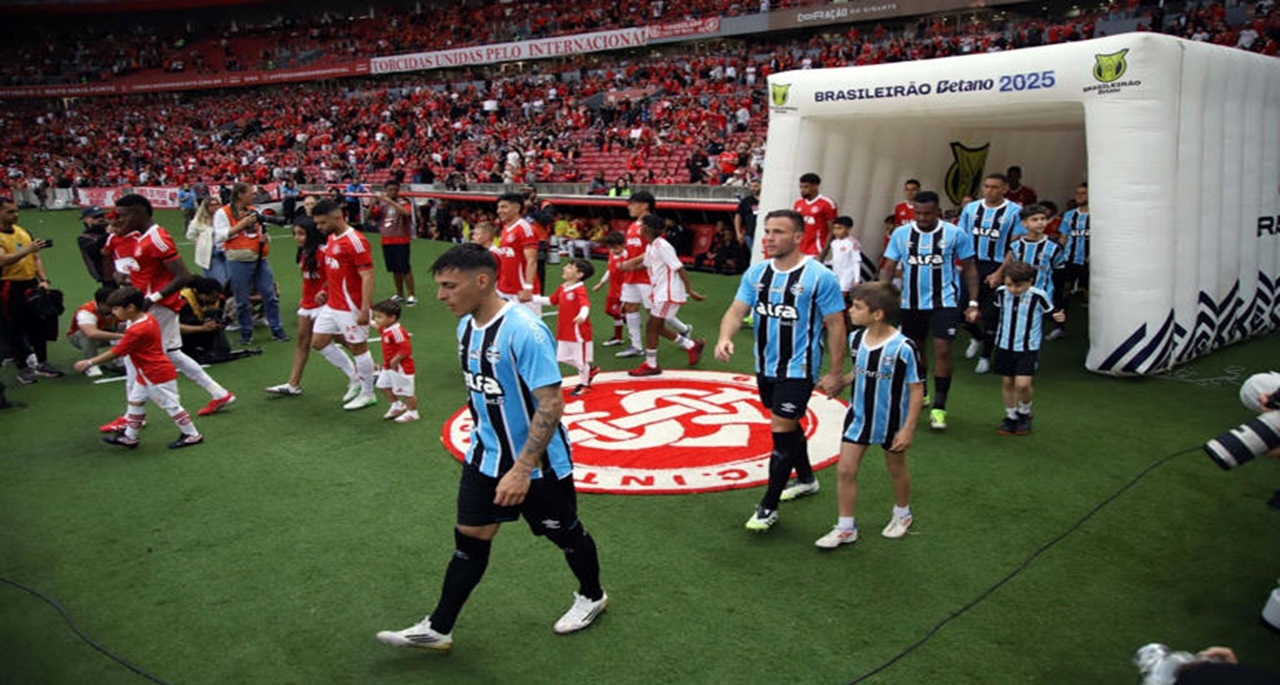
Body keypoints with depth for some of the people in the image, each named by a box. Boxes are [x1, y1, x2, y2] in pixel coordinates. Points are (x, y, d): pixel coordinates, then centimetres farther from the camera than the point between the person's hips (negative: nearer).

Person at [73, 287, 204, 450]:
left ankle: (192, 435, 13)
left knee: (171, 405, 1)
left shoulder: (137, 331, -26)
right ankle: (129, 437, 27)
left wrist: (89, 363, -13)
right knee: (135, 401, 17)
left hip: (158, 375, -10)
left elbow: (115, 353, -20)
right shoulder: (149, 318, 1)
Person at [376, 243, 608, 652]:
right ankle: (437, 630, 21)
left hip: (537, 464, -6)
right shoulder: (467, 326, -1)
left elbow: (551, 405, -28)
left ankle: (592, 597, 40)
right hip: (485, 457, 7)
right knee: (470, 539, 10)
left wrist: (522, 470, -29)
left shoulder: (524, 331, -28)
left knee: (564, 533, 14)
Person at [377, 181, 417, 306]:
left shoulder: (403, 203, -8)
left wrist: (390, 201, -31)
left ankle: (412, 295, 1)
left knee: (405, 269, -5)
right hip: (386, 241, 5)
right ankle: (400, 295, 21)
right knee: (394, 269, 11)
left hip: (401, 241, -5)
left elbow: (406, 212, -30)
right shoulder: (382, 204, 8)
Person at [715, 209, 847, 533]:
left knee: (782, 431, -7)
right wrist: (725, 338, -25)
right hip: (766, 366, 6)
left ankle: (768, 507, 5)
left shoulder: (820, 277, -15)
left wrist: (835, 373, -10)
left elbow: (835, 326, -10)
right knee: (788, 425, 22)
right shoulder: (756, 273, 0)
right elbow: (737, 310, -4)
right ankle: (806, 479, 45)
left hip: (798, 369, -6)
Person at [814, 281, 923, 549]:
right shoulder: (856, 339, -8)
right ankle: (846, 528, 15)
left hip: (891, 422, -4)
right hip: (858, 417, 4)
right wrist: (842, 381, -8)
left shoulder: (903, 347, -24)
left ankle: (902, 514, 45)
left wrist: (908, 429, -17)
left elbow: (917, 389, -16)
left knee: (896, 468, 19)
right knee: (845, 470, 1)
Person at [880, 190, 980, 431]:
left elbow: (969, 269, 1)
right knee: (914, 349, 15)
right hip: (911, 303, 3)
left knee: (942, 350, -10)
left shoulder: (955, 234, -6)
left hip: (944, 302, -3)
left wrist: (973, 303, -3)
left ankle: (939, 407, -1)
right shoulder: (901, 233, -2)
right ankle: (920, 394, 38)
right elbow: (889, 267, 1)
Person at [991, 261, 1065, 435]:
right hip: (1004, 345, 4)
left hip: (1028, 348, -3)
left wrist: (1058, 317, -23)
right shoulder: (1001, 292, -5)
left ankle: (1024, 413, 18)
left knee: (1022, 384, -11)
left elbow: (1052, 312, -4)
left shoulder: (1038, 296, -16)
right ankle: (1011, 416, 27)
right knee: (1007, 382, 9)